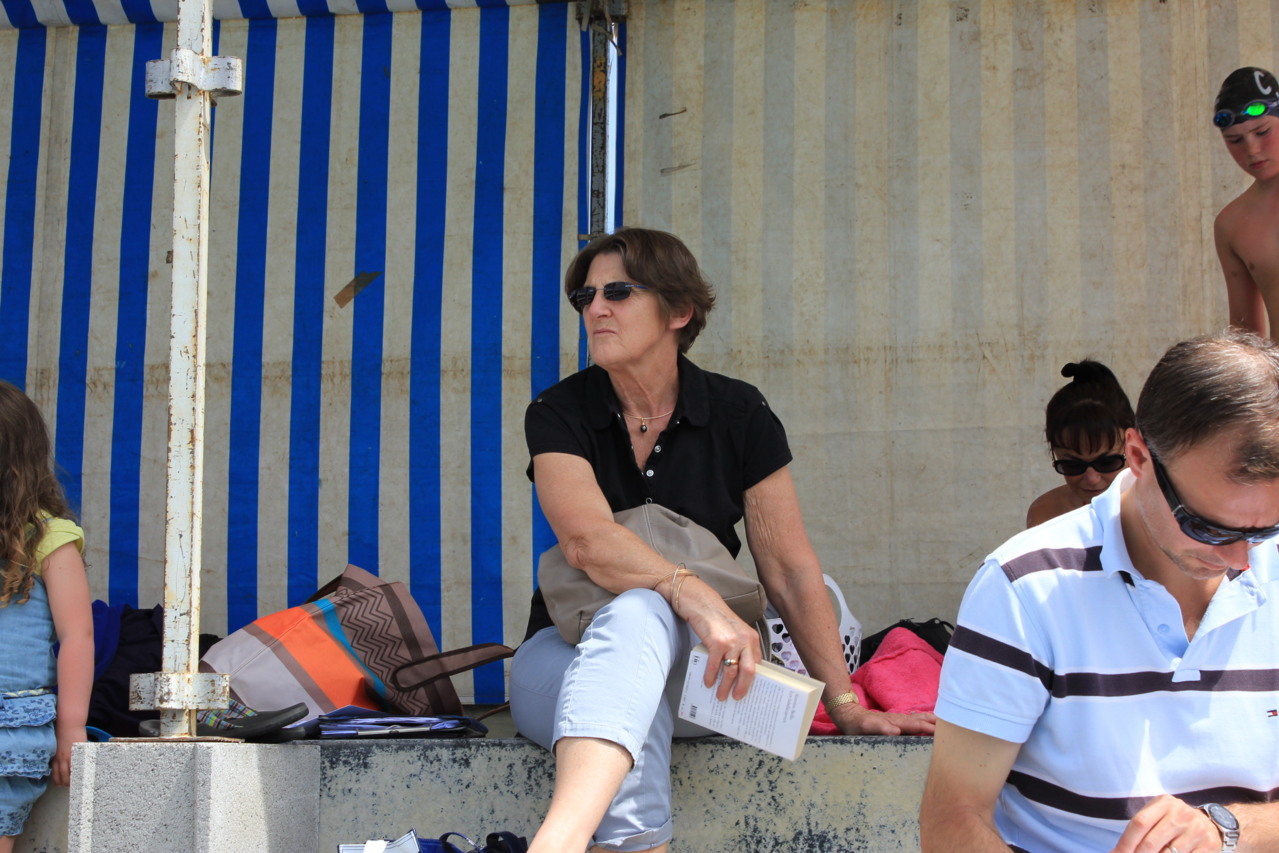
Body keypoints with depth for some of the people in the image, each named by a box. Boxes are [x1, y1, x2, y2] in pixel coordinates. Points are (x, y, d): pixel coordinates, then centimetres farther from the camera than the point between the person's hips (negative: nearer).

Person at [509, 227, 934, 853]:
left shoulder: (738, 415, 3)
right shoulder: (558, 415, 1)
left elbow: (790, 570, 2)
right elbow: (585, 538, -19)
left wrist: (845, 705, -5)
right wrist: (694, 594, -36)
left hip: (697, 670, 0)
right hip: (570, 651, 1)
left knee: (637, 616, -38)